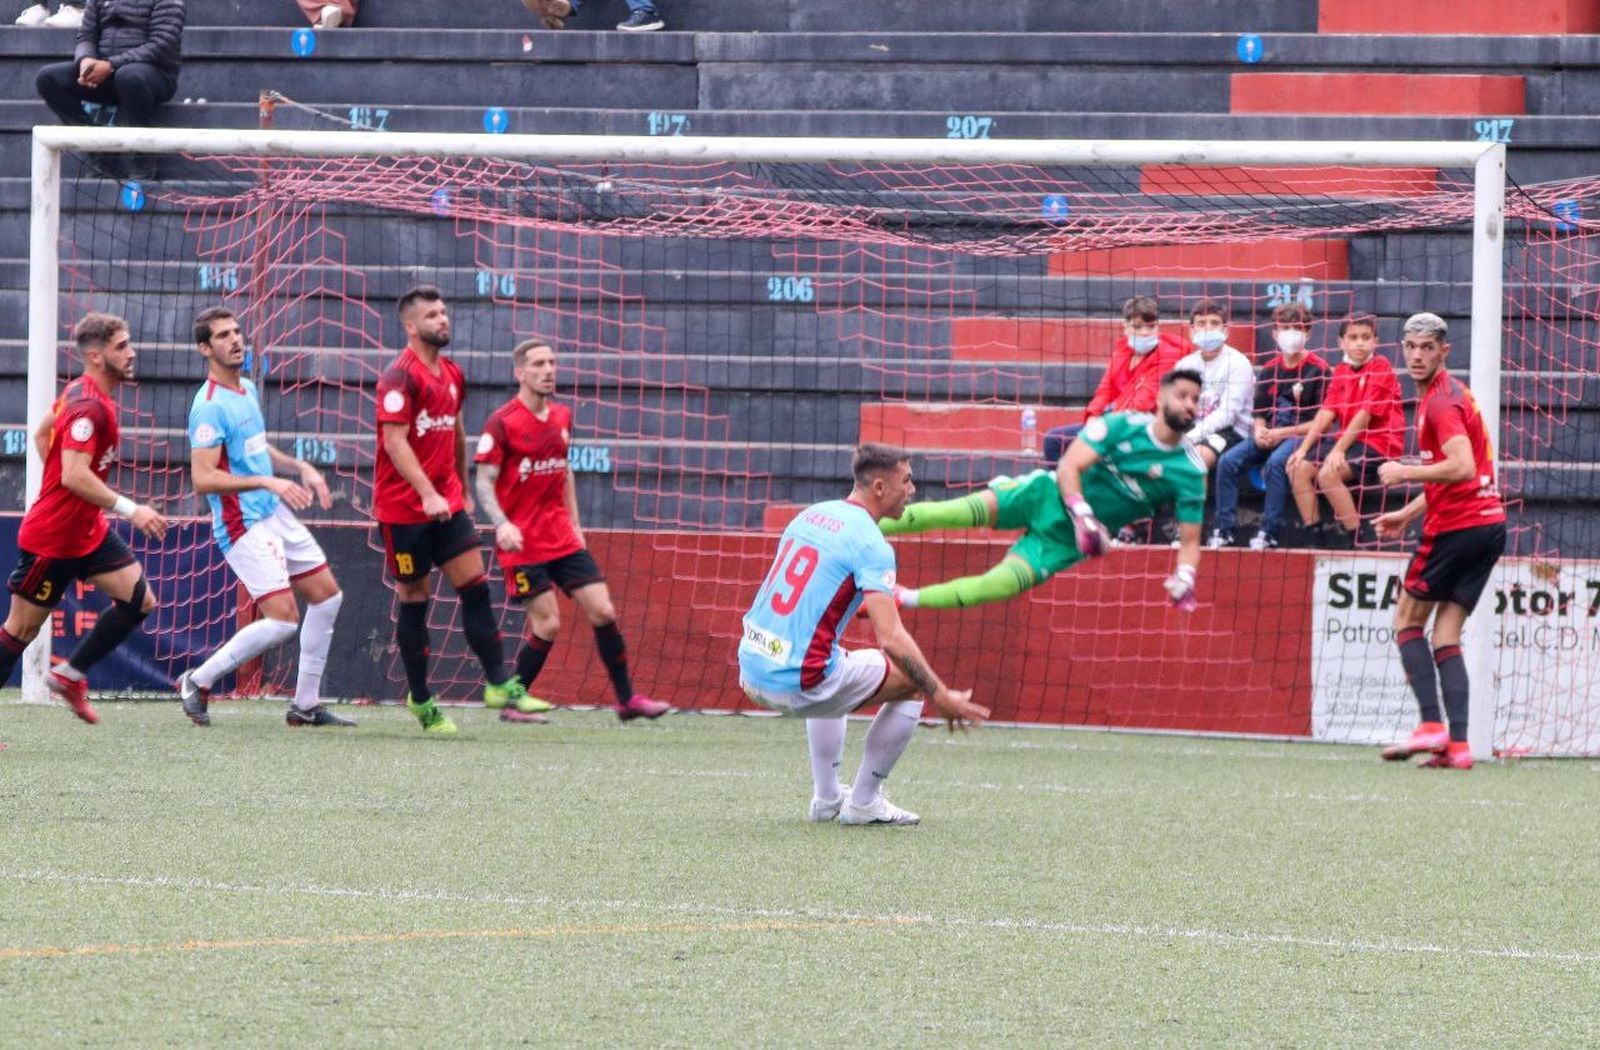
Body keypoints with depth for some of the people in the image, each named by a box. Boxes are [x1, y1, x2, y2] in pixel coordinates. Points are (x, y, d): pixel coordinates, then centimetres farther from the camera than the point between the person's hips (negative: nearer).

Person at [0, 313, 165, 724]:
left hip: (87, 531, 9)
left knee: (139, 600, 3)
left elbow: (42, 433, 22)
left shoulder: (79, 392, 7)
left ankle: (70, 676, 11)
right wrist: (130, 509, -32)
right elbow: (74, 476, -32)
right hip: (51, 537, -9)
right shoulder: (88, 406, -24)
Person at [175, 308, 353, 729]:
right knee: (282, 619, -16)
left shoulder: (248, 390, 11)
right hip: (244, 525, -10)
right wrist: (269, 483, -28)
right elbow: (203, 478, -25)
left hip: (276, 513, 10)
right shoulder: (210, 406, -18)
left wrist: (300, 468, 12)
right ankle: (198, 682, 0)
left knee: (326, 596, 12)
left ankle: (306, 704, 21)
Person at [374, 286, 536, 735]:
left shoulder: (452, 375, 11)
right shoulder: (400, 377, -13)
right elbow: (395, 441, -20)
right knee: (415, 599, 2)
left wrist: (463, 491, 27)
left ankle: (499, 684, -1)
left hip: (447, 504, 6)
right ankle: (421, 701, 11)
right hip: (403, 508, -6)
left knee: (475, 587, -2)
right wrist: (427, 495, -28)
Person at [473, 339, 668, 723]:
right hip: (522, 542, -6)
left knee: (602, 611, 0)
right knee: (547, 623, -11)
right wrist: (502, 525, -27)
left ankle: (627, 699, 9)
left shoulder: (561, 417, 10)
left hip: (561, 536, 6)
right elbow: (484, 482, -12)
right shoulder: (502, 423, -10)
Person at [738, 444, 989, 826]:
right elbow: (891, 639, -20)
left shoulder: (811, 515, 12)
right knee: (912, 682, 7)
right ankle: (863, 802, 12)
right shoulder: (871, 544, -12)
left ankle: (826, 798, 33)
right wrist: (941, 697, -14)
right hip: (800, 684, -8)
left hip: (752, 670, 8)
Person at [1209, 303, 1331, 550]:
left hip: (1302, 436, -6)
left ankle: (1270, 532, -29)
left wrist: (1282, 433, -13)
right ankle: (1223, 530, -14)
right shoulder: (1270, 370, 13)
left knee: (1276, 462, -35)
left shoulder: (1318, 369, -4)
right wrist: (1259, 432, -8)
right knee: (1228, 461, -17)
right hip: (1269, 436, 6)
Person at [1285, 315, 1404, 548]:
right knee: (1298, 468, -5)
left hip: (1377, 444, -8)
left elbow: (1365, 415, -17)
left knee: (1328, 474, -29)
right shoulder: (1341, 371, 11)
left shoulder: (1380, 368, -10)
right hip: (1349, 440, 8)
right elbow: (1326, 412, 6)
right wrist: (1303, 448, -5)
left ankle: (1355, 538, -21)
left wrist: (1339, 450, -22)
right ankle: (1314, 535, 0)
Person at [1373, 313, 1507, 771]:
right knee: (1446, 637, 5)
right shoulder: (1450, 393, 19)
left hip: (1456, 526, -9)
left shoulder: (1441, 401, -12)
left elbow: (1461, 467, -25)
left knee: (1408, 620, 4)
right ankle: (1458, 745, -5)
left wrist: (1404, 473, -15)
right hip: (1489, 523, 9)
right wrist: (1408, 514, 27)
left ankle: (1431, 725, -9)